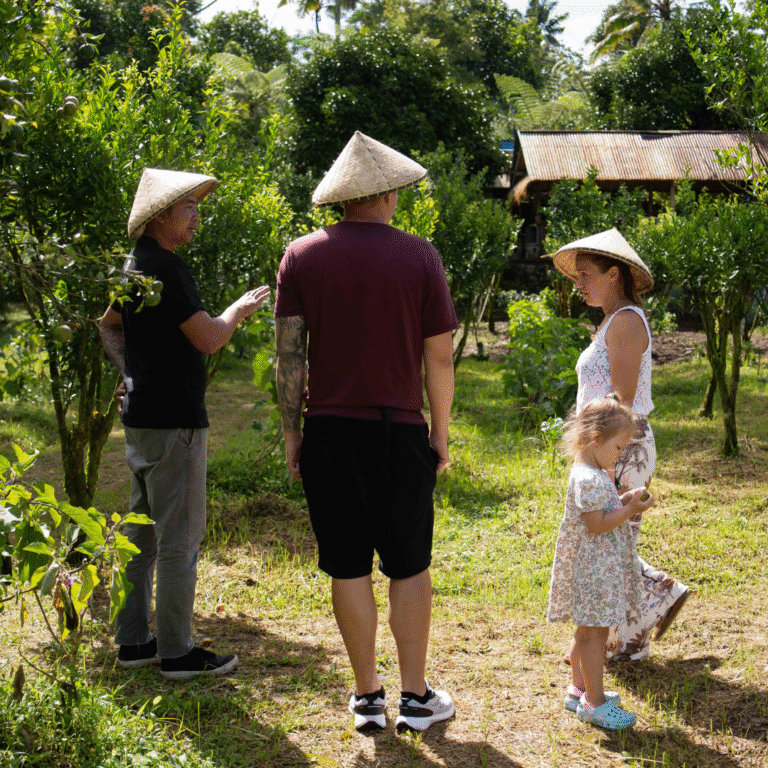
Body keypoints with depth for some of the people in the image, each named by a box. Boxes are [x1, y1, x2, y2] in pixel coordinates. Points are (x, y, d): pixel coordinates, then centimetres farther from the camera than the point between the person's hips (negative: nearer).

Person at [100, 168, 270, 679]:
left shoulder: (136, 265, 13)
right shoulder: (164, 267, -18)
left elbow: (110, 325, 26)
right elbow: (208, 339, -21)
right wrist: (239, 309, -3)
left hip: (143, 414, 10)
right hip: (173, 421, -10)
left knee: (142, 532, 15)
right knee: (180, 537, -3)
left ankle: (134, 641, 23)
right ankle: (177, 652, 5)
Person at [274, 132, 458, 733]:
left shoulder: (302, 257, 0)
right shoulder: (419, 257, -2)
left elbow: (288, 352, -2)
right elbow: (440, 356, -1)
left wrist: (292, 433, 5)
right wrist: (441, 434, 8)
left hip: (328, 433, 1)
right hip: (400, 433, -1)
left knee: (348, 569, 9)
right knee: (410, 568, 10)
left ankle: (368, 698, 17)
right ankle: (416, 697, 17)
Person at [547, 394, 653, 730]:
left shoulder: (593, 473, 11)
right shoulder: (589, 479, -22)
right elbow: (597, 524, -24)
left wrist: (624, 500, 7)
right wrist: (630, 510, -19)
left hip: (594, 568, 11)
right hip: (595, 570, -11)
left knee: (586, 632, 19)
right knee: (595, 634, -2)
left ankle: (579, 690, 31)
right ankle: (594, 703, 5)